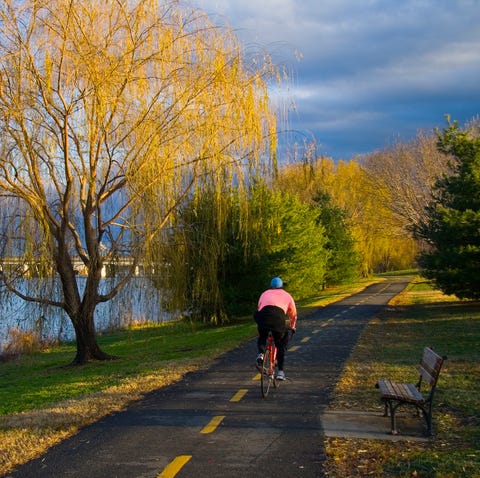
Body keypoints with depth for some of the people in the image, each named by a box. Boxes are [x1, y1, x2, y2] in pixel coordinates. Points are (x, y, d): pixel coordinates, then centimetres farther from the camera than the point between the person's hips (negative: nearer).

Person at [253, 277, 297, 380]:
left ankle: (260, 354, 1)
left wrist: (260, 324, 56)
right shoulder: (287, 295, 32)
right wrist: (292, 327, 55)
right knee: (281, 345, 15)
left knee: (262, 337, 28)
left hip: (263, 315, 1)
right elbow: (293, 314, 38)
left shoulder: (265, 293, 34)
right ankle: (280, 371, 8)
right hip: (279, 317, -1)